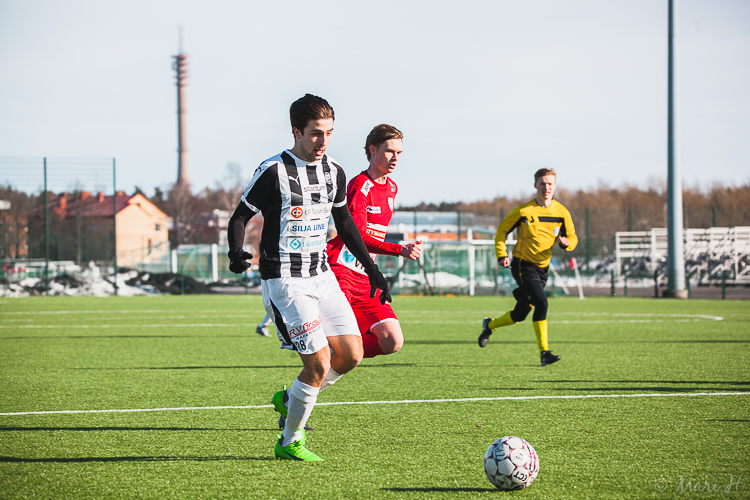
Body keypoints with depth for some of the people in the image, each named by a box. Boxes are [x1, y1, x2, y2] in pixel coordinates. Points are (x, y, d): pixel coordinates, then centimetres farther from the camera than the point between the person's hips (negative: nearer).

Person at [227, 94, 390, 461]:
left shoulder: (334, 172, 8)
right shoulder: (273, 171, -11)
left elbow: (345, 224, 20)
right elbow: (240, 216, -6)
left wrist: (373, 270, 19)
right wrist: (236, 252, -26)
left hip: (321, 275, 7)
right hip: (284, 280, -7)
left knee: (351, 354, -2)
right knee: (319, 362, -13)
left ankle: (290, 399, 20)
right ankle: (289, 442, 4)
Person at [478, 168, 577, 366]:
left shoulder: (562, 212, 0)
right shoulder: (524, 211, -11)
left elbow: (572, 238, 8)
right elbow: (502, 230, 1)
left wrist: (566, 243, -16)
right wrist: (501, 255, -10)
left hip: (542, 267, 5)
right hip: (523, 266, -5)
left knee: (520, 314, 11)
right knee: (541, 302, -24)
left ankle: (490, 325, 40)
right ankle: (544, 352, -20)